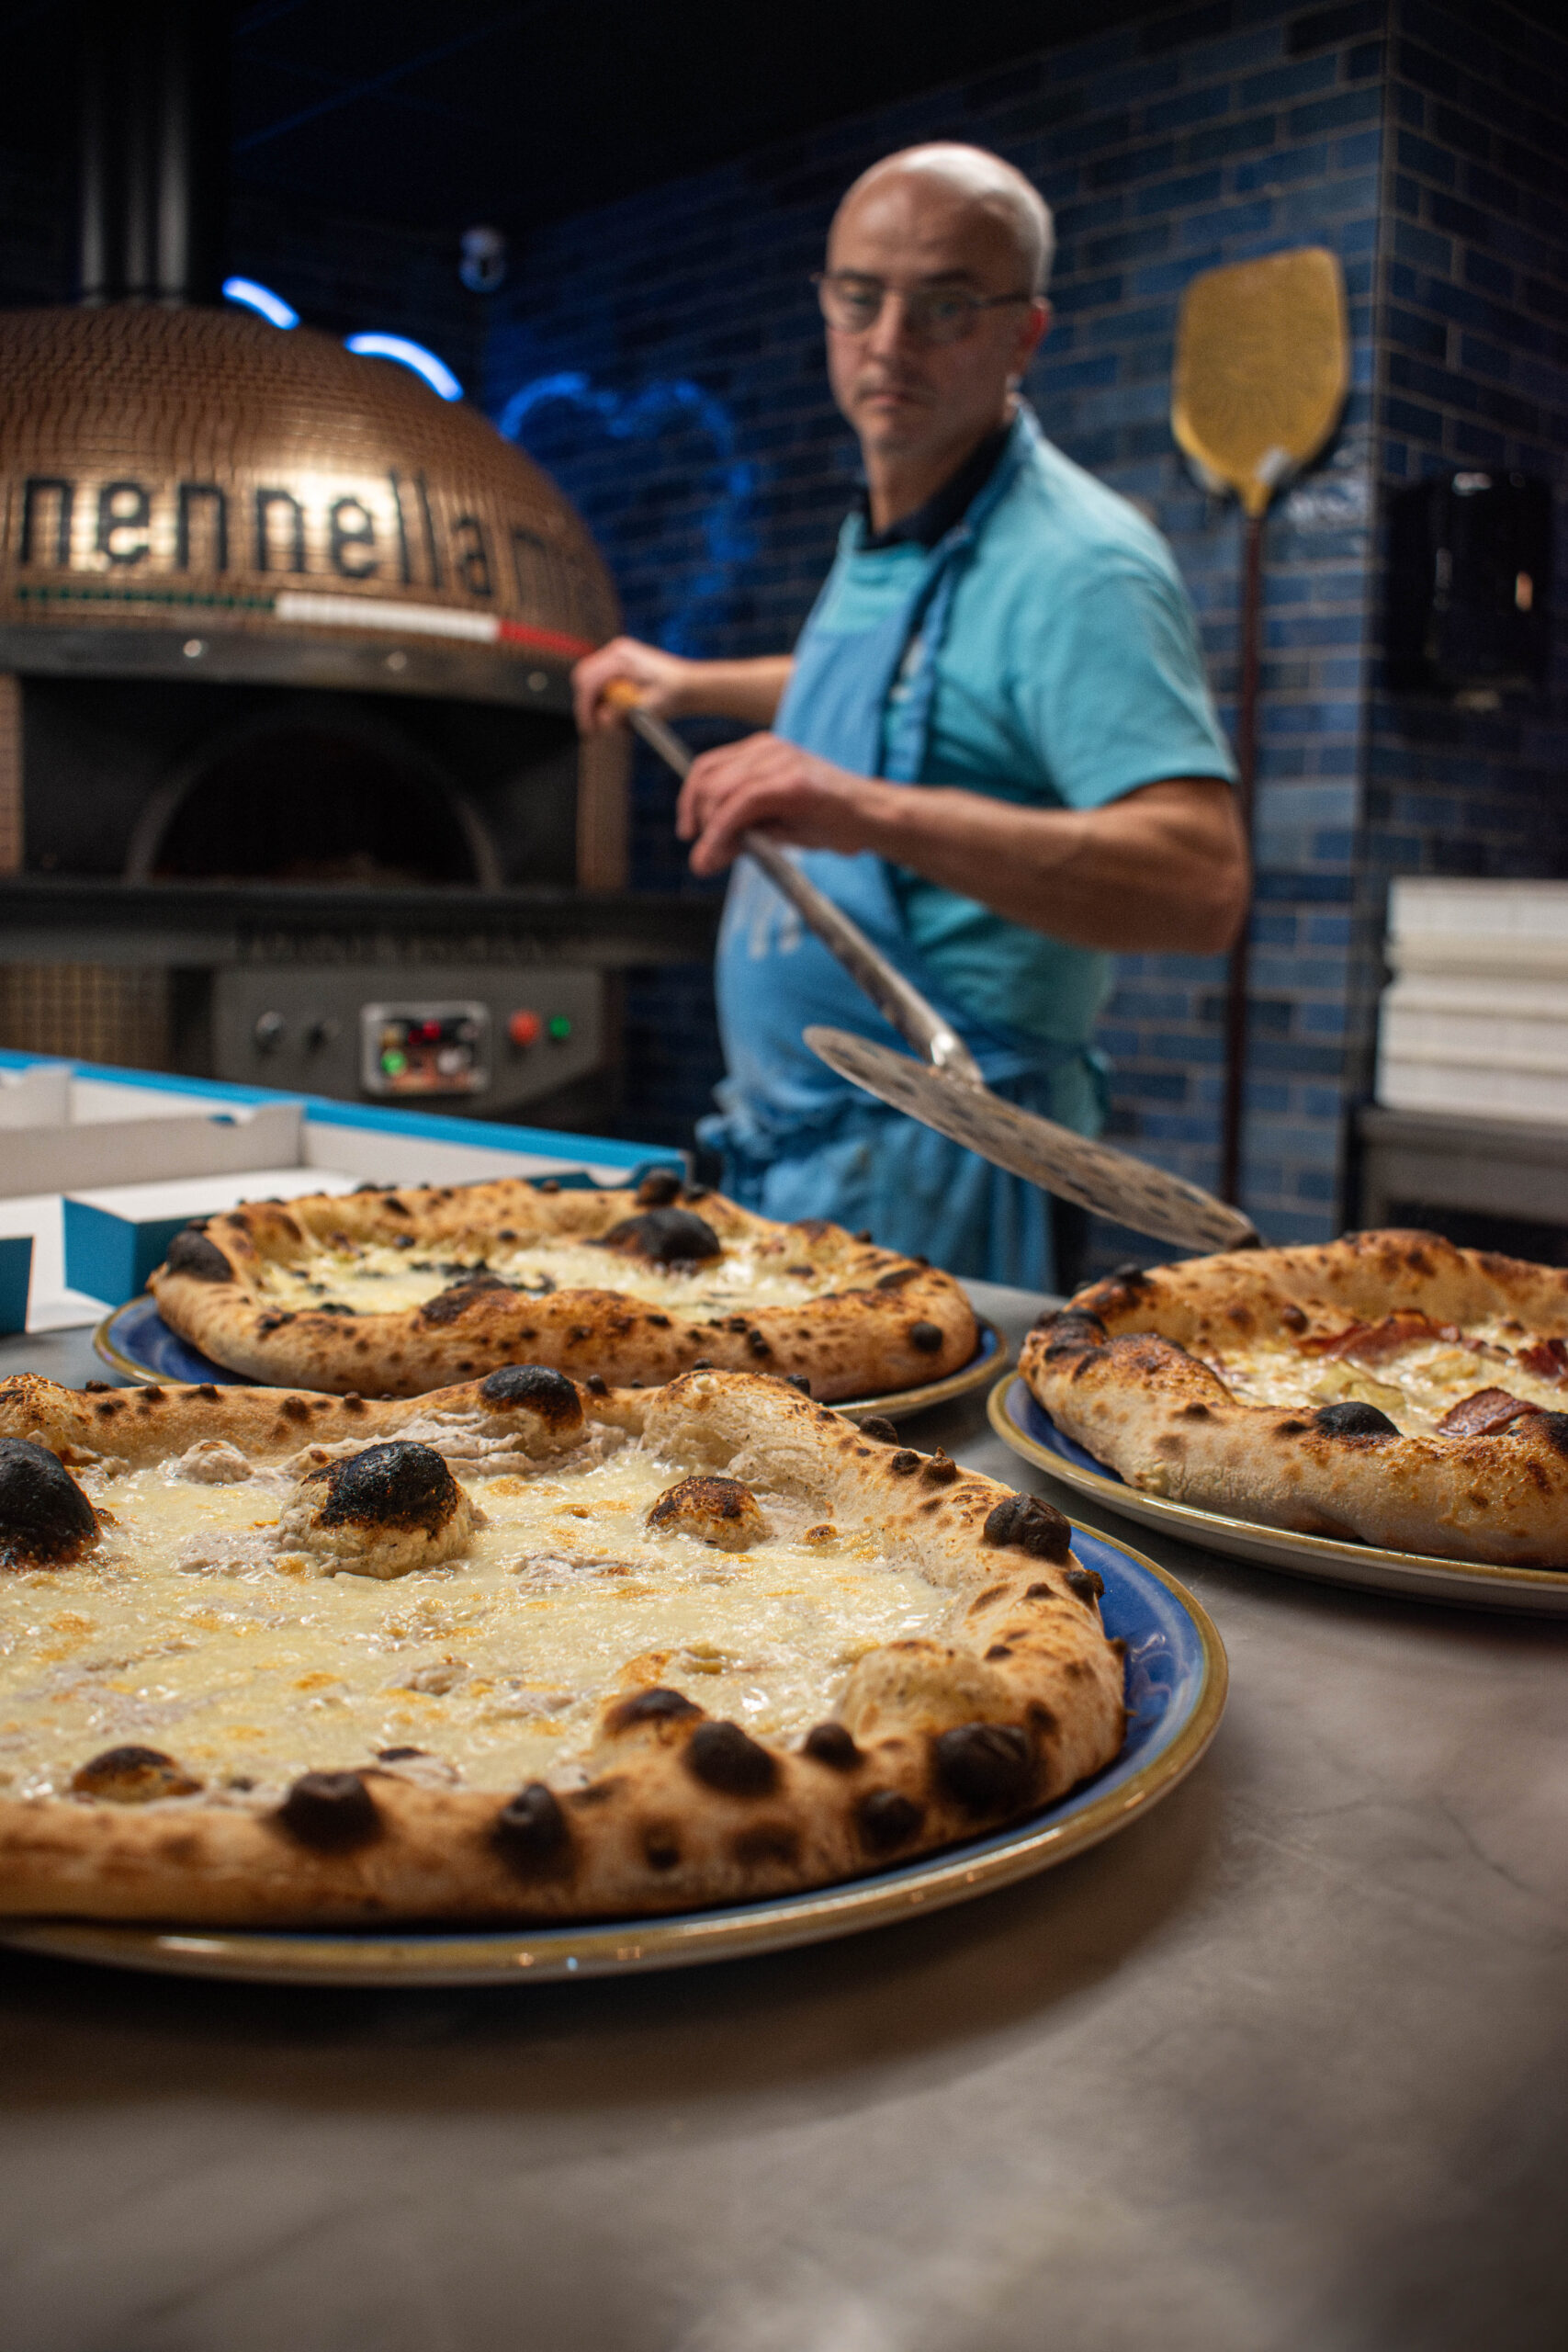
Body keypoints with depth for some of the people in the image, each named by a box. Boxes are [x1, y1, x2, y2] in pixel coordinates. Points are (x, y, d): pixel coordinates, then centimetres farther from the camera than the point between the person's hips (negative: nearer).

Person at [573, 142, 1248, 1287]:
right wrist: (693, 685, 42)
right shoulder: (881, 540, 13)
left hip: (922, 1165, -9)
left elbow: (1203, 884, -30)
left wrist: (876, 812, -38)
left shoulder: (1077, 563, -17)